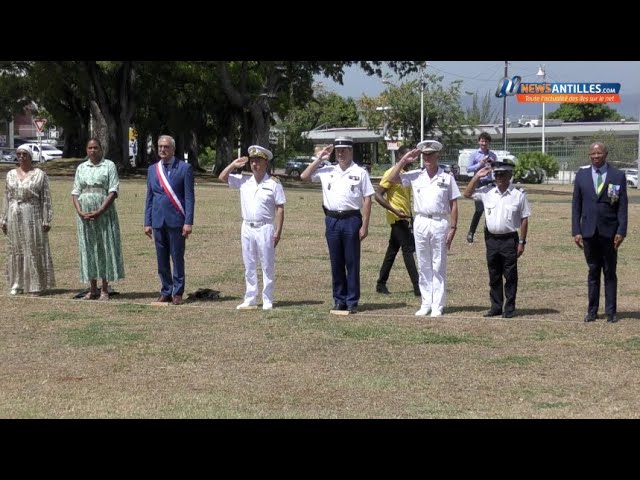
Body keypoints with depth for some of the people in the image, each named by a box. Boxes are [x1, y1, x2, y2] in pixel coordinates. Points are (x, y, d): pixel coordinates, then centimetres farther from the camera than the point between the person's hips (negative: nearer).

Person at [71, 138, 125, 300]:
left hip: (104, 214, -3)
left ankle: (105, 290, 1)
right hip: (85, 216, 3)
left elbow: (113, 192, -7)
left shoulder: (109, 165, 1)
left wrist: (99, 212, -15)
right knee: (88, 249, 4)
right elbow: (75, 192, 10)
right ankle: (92, 289, 10)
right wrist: (80, 212, -7)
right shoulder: (81, 168, 12)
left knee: (105, 248, -3)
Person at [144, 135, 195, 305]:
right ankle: (166, 291, 16)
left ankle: (177, 292, 8)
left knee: (177, 258, 1)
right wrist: (147, 222, 9)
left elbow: (189, 197, -4)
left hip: (176, 221, -4)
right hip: (158, 221, 4)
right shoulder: (153, 169, 12)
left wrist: (188, 222, -10)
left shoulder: (184, 168, -1)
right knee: (162, 259, 7)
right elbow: (149, 198, 14)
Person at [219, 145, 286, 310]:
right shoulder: (244, 181, 7)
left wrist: (278, 231, -10)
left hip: (265, 229, -5)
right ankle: (249, 299, 16)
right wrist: (234, 165, 1)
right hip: (247, 228, 5)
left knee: (267, 266, 1)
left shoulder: (273, 184, -5)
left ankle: (267, 300, 6)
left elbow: (280, 209, -5)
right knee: (249, 266, 10)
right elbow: (222, 177, 13)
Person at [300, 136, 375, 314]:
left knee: (352, 262, 0)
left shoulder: (360, 173, 0)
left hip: (351, 220, -4)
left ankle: (352, 301, 5)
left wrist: (364, 226, -8)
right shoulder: (327, 171, 10)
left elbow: (367, 199, -2)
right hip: (332, 220, 4)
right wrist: (319, 159, 4)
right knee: (336, 263, 8)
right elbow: (304, 177, 10)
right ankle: (339, 300, 15)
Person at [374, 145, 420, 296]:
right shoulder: (391, 173, -14)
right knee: (408, 249, -11)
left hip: (406, 218, 9)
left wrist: (411, 215, 20)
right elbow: (378, 195, -18)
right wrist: (395, 210, -26)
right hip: (397, 218, -9)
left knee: (392, 250, 13)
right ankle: (417, 287, -12)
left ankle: (381, 284, 20)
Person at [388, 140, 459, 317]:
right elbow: (392, 178, -1)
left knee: (438, 267, 1)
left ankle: (437, 306, 4)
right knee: (423, 266, 8)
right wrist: (404, 160, -4)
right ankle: (425, 304, 14)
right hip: (420, 223, 3)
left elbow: (453, 205, 2)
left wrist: (453, 228, -5)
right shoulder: (415, 176, 6)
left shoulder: (447, 178, 1)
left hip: (439, 224, -3)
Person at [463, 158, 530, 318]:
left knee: (510, 275, 2)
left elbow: (524, 219, -2)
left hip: (509, 239, -4)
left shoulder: (519, 194, -4)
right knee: (494, 276, 10)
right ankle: (496, 306, 17)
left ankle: (509, 308, 9)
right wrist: (477, 177, 1)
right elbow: (467, 194, 11)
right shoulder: (487, 191, 5)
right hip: (491, 238, 4)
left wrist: (522, 242, -5)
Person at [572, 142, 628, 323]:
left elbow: (623, 206, -2)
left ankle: (611, 311, 9)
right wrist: (576, 231, -1)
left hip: (609, 232, -2)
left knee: (610, 272, 5)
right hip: (589, 231, 2)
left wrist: (621, 231, -9)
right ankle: (592, 310, 12)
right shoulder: (582, 175, 5)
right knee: (593, 271, 8)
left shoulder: (618, 176, -1)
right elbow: (576, 205, 6)